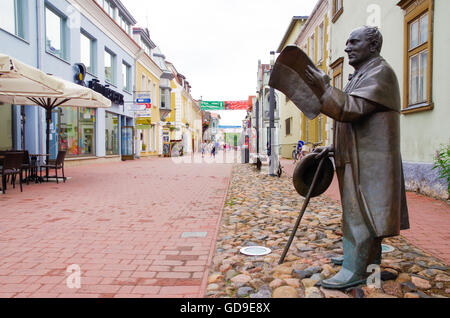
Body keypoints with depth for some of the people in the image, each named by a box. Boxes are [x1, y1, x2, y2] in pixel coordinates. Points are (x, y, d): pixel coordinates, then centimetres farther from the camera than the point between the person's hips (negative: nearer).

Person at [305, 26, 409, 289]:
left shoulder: (380, 72, -11)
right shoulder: (361, 76, 21)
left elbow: (353, 109, -26)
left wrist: (325, 90, -31)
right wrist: (334, 148, 16)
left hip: (371, 160, -10)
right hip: (359, 158, 10)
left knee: (361, 212, -9)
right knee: (363, 211, 17)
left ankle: (355, 271, -2)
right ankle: (369, 258, 31)